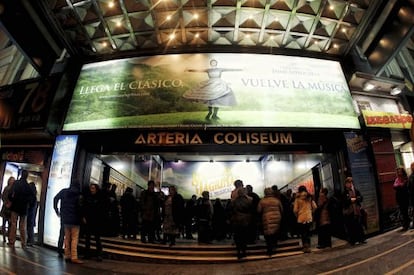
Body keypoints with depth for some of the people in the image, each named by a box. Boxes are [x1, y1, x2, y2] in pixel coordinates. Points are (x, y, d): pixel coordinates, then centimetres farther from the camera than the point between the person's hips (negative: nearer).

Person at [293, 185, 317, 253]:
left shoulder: (298, 199, -6)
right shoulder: (309, 197, 4)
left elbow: (295, 210, -11)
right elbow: (315, 207, 0)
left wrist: (297, 215, 8)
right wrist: (311, 212, 15)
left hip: (301, 218, -3)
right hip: (309, 218, 3)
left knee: (302, 233, 7)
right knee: (308, 232, 14)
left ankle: (305, 246, 5)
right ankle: (308, 246, 15)